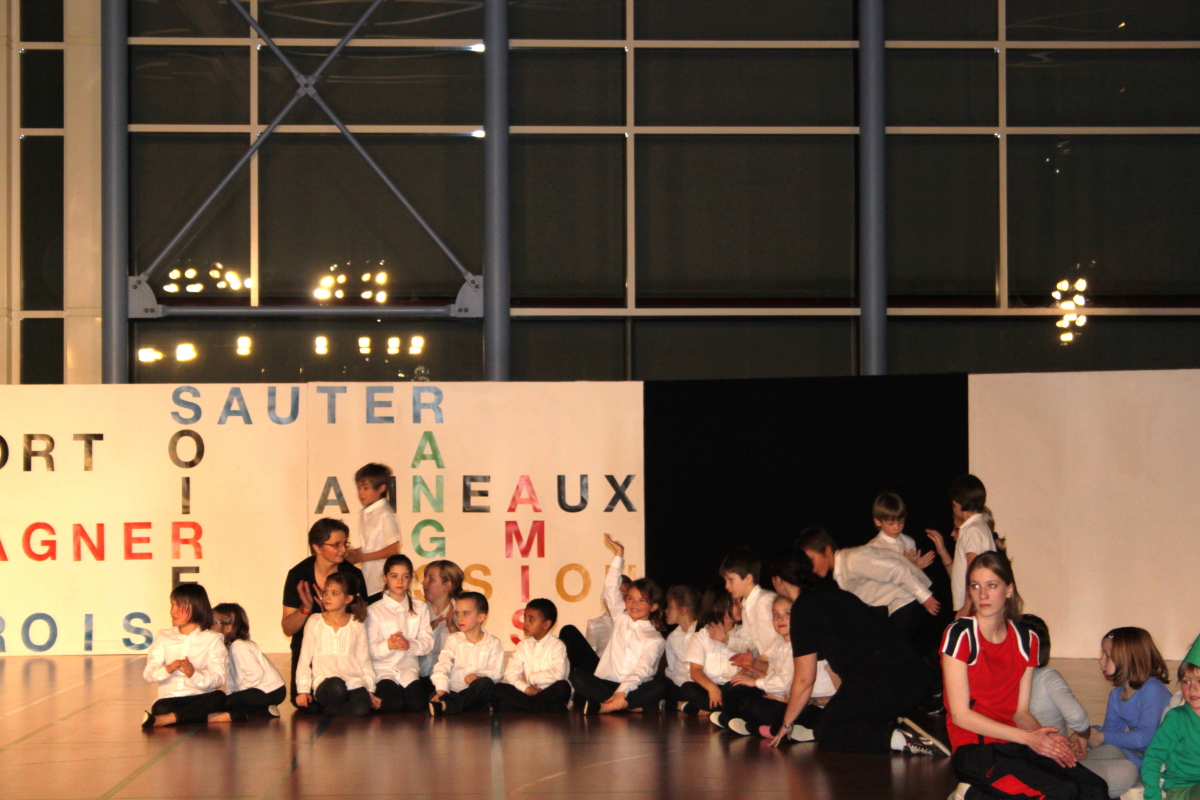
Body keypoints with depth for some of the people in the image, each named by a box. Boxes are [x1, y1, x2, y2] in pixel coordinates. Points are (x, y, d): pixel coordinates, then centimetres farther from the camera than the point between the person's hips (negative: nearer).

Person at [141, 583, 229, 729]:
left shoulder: (212, 639, 7)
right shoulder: (163, 637, 16)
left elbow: (219, 678, -5)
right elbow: (148, 673, 4)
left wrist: (194, 674, -22)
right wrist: (167, 669, -17)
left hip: (200, 698, 0)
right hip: (169, 698, 0)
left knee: (218, 698, -35)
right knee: (161, 708, -34)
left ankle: (160, 720, -40)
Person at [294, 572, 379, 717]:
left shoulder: (357, 625, 14)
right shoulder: (314, 622, 11)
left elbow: (364, 660, 14)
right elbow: (305, 658, 10)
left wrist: (370, 691, 5)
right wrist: (303, 690, 1)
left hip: (354, 681, 2)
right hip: (324, 681, -2)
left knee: (361, 709, -31)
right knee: (336, 688, -39)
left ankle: (321, 709, -11)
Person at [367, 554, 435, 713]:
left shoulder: (420, 609, 12)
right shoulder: (374, 611, 1)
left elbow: (427, 642, 1)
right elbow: (369, 649, -7)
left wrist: (409, 645, -19)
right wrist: (388, 646, -26)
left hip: (409, 668, 2)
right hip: (383, 669, -2)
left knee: (417, 704, -24)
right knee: (393, 703, -27)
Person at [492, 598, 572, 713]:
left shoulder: (557, 645, -3)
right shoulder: (524, 645, 10)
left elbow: (557, 674, -19)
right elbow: (510, 672, -2)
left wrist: (529, 677, -8)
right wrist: (526, 688, -20)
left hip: (550, 693, -3)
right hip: (528, 694, 3)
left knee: (562, 687, -36)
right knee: (498, 690, -19)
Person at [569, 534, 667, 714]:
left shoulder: (655, 639, 4)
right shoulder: (621, 619, 17)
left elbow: (642, 671, -11)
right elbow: (611, 588, 14)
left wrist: (622, 691, -29)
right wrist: (618, 555, 13)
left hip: (634, 688, -3)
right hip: (605, 684, 3)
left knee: (657, 688, -35)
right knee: (577, 676, -27)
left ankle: (601, 706, -40)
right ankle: (630, 705, -35)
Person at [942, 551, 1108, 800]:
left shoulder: (1027, 640, 11)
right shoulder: (960, 635, -6)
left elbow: (1021, 711, 13)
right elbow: (960, 714, -10)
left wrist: (1044, 736, -10)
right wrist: (1027, 737, -13)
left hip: (1014, 746, 6)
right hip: (975, 750, -6)